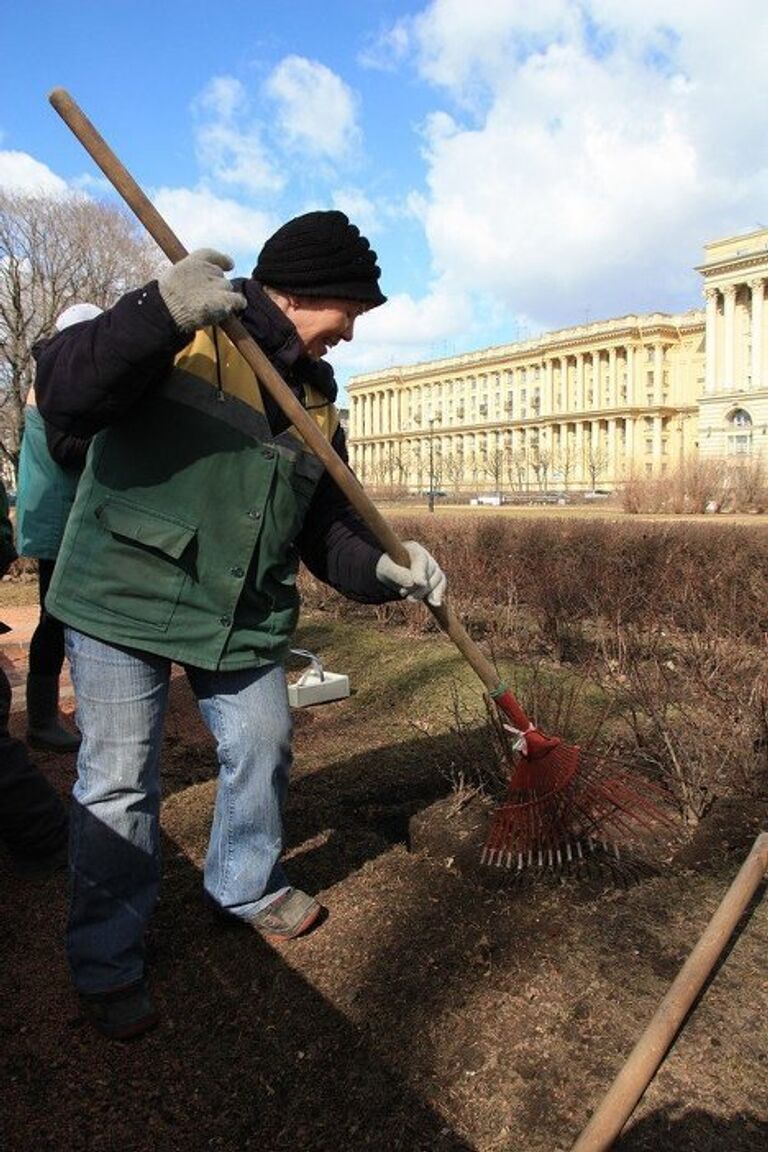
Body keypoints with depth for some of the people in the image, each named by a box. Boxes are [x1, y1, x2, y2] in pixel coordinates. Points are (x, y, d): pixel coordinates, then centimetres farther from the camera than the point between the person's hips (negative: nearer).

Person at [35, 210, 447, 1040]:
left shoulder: (315, 398, 8)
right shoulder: (179, 335, -10)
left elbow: (328, 527, 8)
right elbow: (63, 397, -24)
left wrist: (383, 568, -11)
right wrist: (159, 313, -37)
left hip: (243, 616, 6)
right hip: (122, 601, -5)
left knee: (262, 755, 14)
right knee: (118, 784, 2)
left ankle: (247, 886, 42)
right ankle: (106, 964, 21)